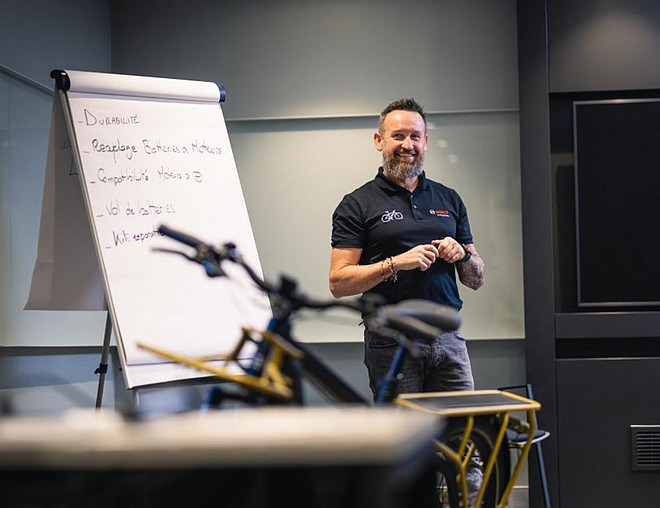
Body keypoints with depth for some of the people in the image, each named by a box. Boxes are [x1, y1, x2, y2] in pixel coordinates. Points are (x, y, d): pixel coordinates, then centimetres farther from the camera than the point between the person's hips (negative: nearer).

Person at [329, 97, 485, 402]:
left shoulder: (449, 200, 16)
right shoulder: (358, 205, 2)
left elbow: (476, 280, 17)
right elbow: (338, 283, -6)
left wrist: (462, 255, -4)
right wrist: (396, 263, -16)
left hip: (448, 339, 4)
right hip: (391, 342, -3)